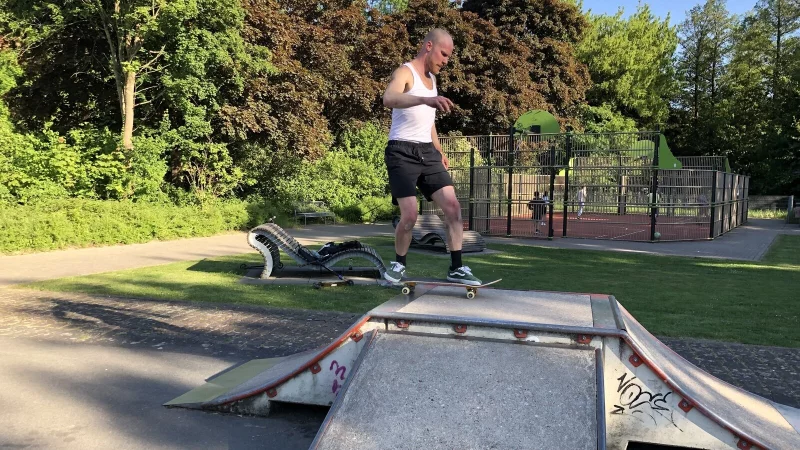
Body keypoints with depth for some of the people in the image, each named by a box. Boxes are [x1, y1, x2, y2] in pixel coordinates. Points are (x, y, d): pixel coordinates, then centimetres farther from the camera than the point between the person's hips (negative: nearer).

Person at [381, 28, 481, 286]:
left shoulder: (431, 77, 17)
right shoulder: (405, 72, -10)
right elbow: (388, 99, -34)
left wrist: (438, 150, 25)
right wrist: (426, 99, -50)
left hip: (427, 152, 8)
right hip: (402, 152, -7)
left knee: (453, 207, -3)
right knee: (410, 215, -13)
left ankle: (456, 268, 4)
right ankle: (398, 264, 12)